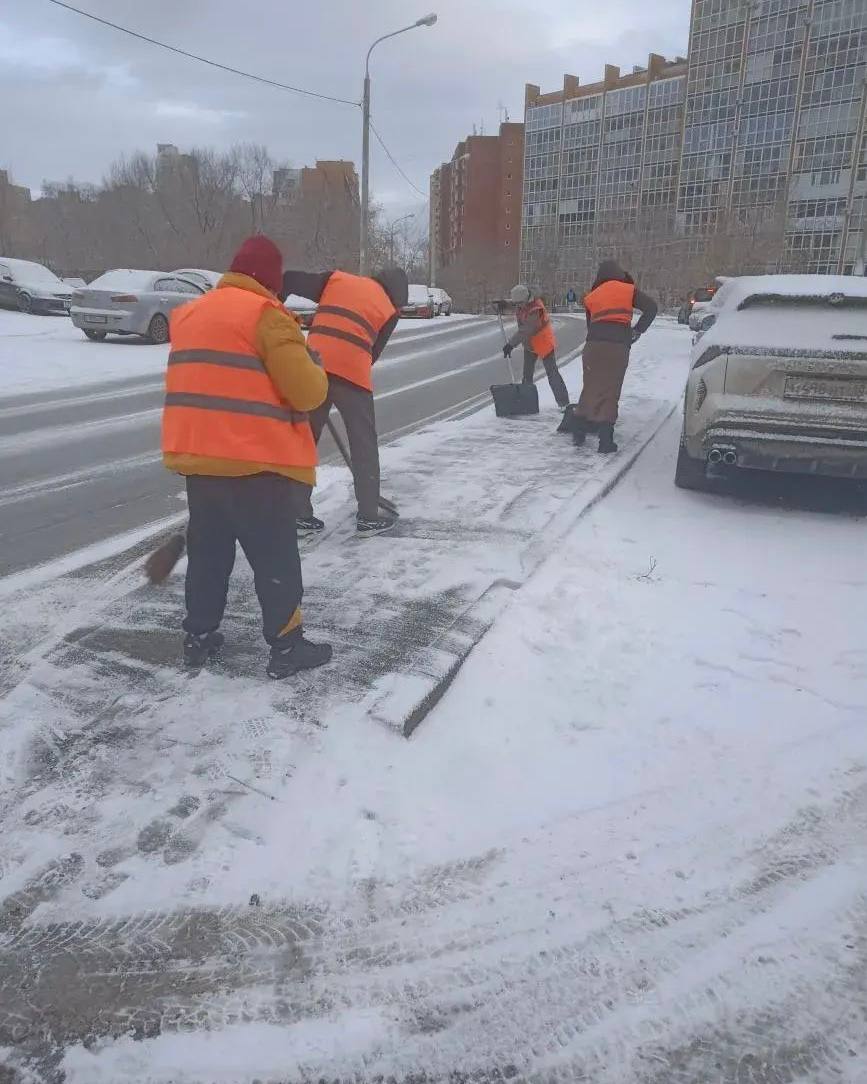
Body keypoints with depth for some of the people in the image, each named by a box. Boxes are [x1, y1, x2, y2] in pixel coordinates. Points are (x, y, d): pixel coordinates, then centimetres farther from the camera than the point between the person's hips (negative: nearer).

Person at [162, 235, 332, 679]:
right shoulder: (266, 315, -10)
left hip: (198, 455, 7)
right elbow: (307, 391, -14)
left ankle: (199, 636, 27)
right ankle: (286, 646, 10)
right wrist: (316, 372, 7)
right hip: (256, 461, -7)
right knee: (275, 557, 3)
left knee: (208, 550, 18)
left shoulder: (191, 313, 15)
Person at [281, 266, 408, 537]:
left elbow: (290, 280, 11)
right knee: (364, 445, 10)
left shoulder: (336, 279, 20)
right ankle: (368, 517, 13)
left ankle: (301, 514, 17)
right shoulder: (389, 309, 15)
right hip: (351, 371, -3)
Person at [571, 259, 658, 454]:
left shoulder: (591, 296, 16)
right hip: (617, 346, -3)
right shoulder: (628, 290, 6)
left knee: (590, 388, 15)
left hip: (593, 345, 3)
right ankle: (605, 440, -1)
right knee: (609, 392, 0)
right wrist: (638, 331, 5)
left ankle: (578, 432, 19)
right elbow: (652, 307, -1)